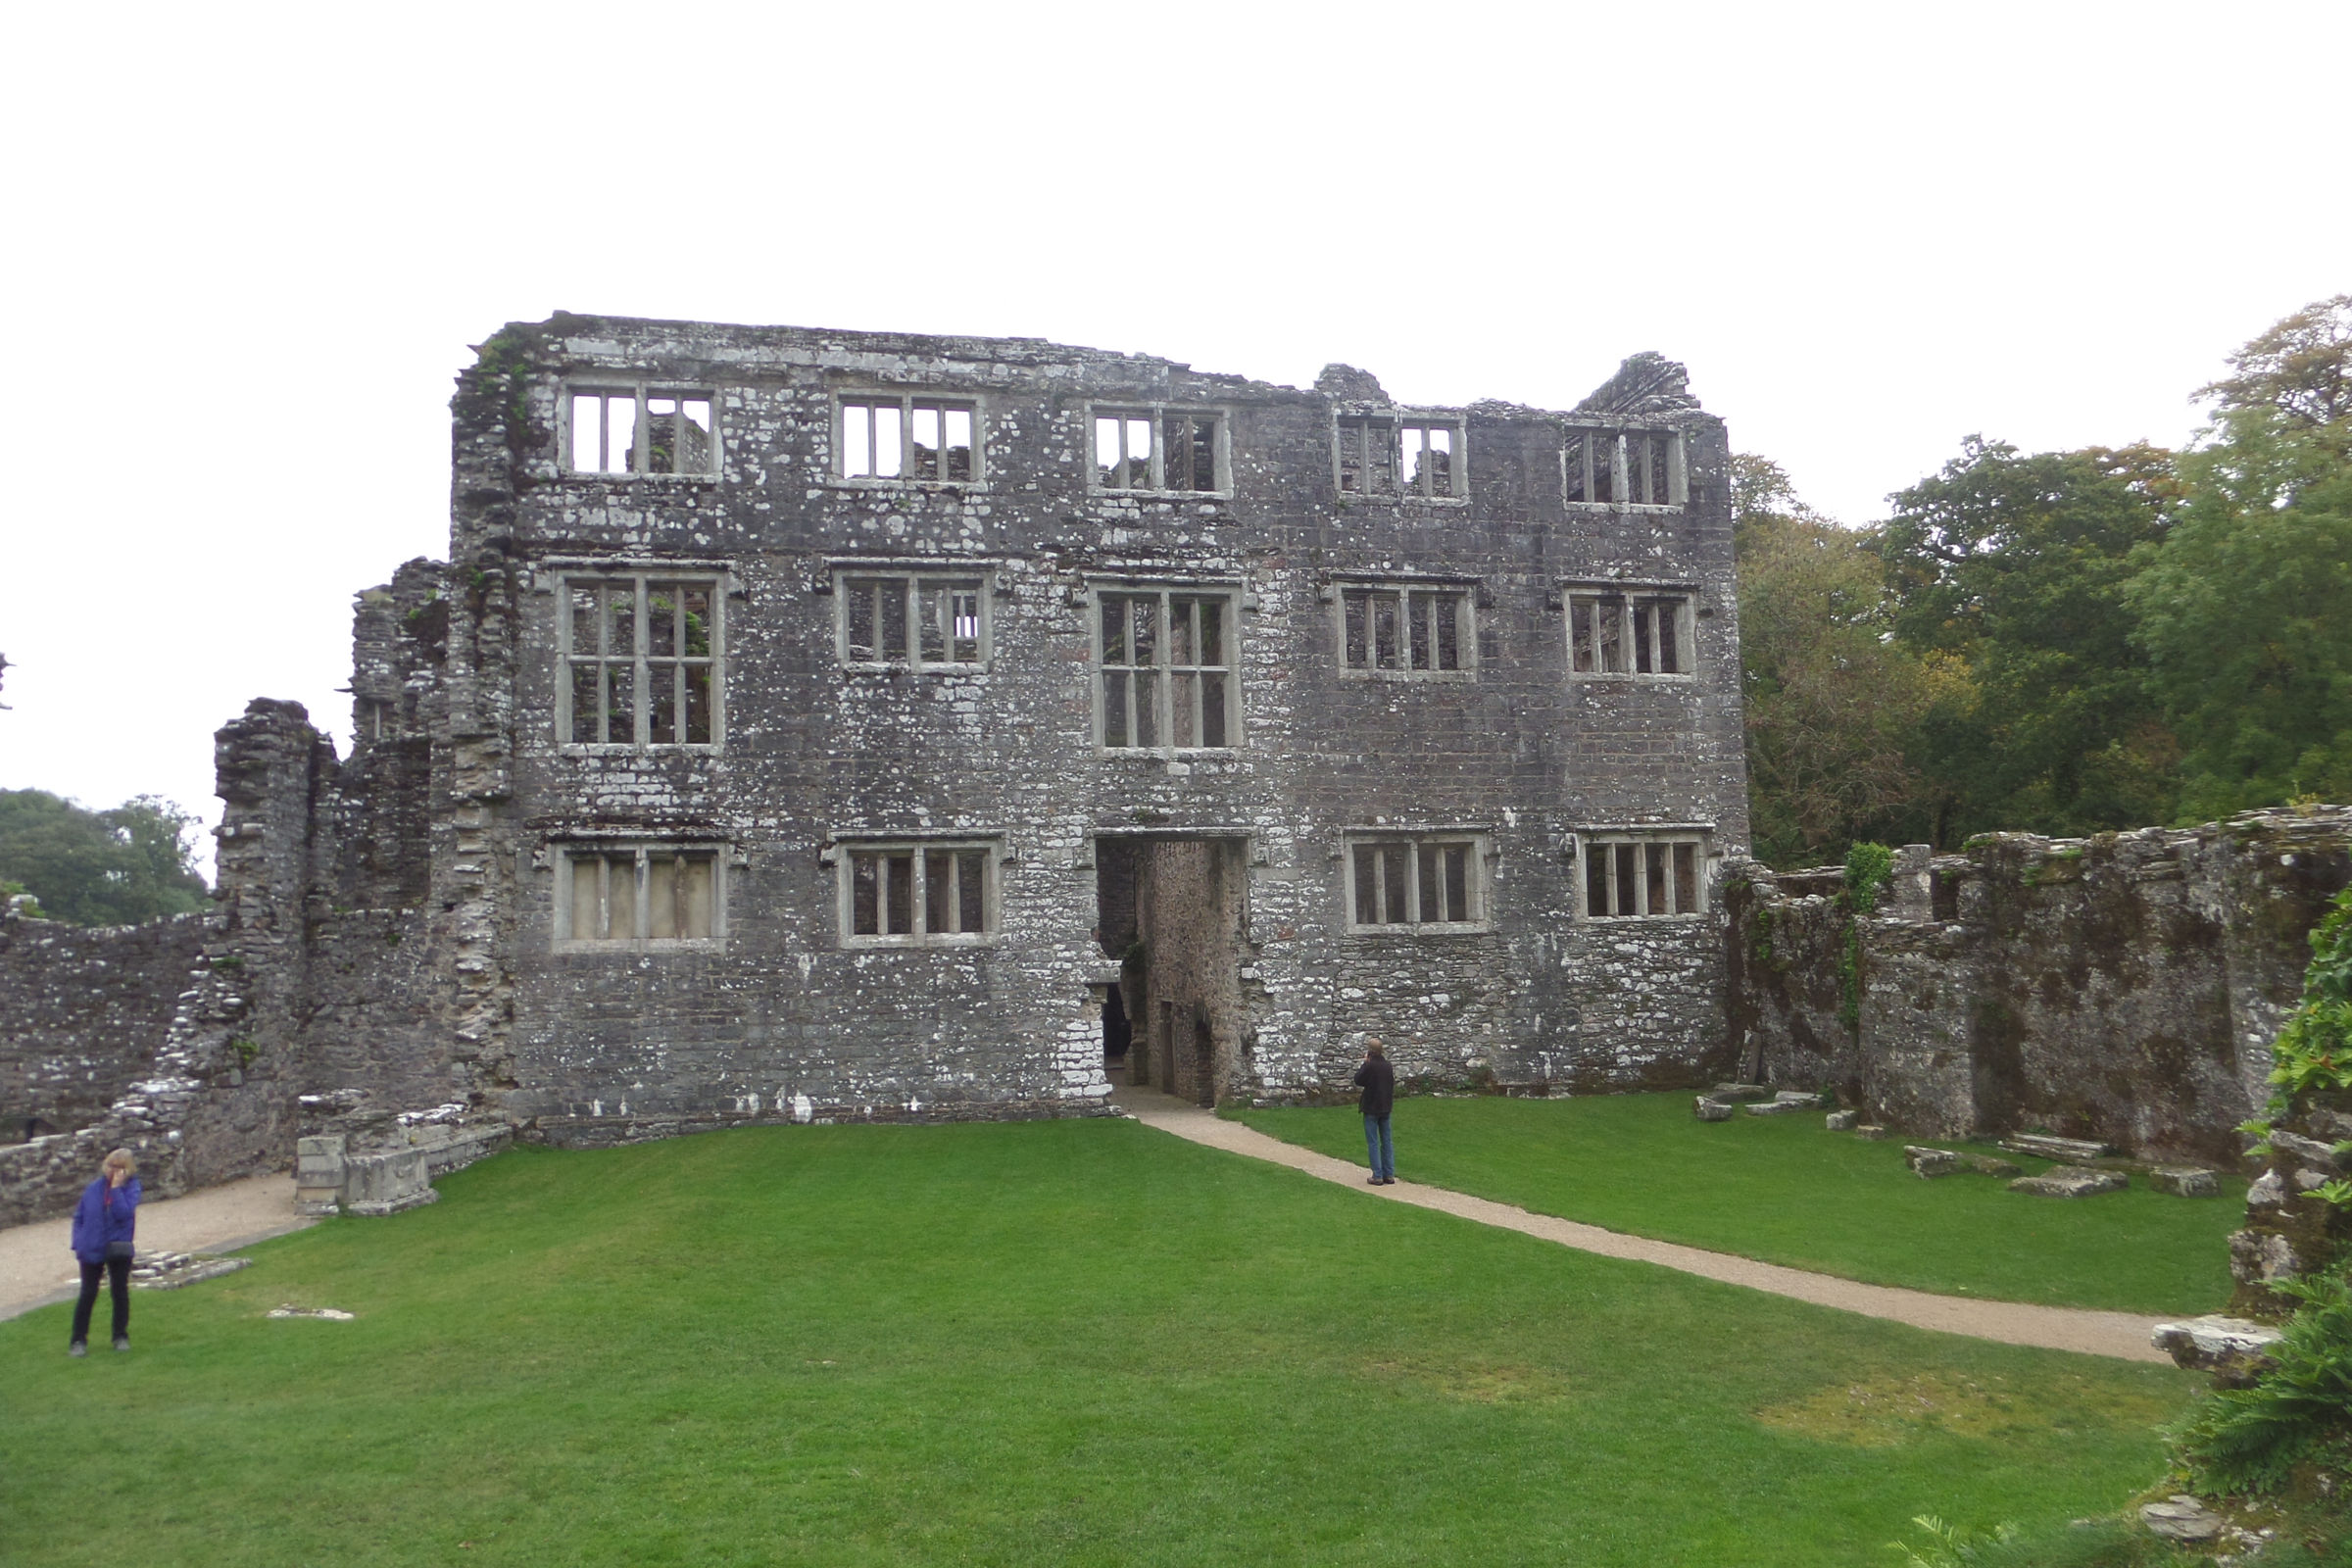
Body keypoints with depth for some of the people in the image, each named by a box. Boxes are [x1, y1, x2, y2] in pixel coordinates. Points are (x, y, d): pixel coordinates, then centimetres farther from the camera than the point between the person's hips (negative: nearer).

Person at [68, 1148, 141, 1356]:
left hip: (118, 1250, -1)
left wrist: (117, 1187, -26)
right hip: (92, 1250, 1)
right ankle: (78, 1340, 13)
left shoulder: (131, 1187, -9)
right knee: (88, 1294, 4)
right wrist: (78, 1243, 2)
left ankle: (121, 1337, 22)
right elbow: (79, 1216, 8)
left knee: (120, 1292, 9)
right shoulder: (94, 1188, -1)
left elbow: (124, 1213, -24)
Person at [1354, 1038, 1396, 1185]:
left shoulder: (1369, 1066, -18)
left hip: (1371, 1108, -6)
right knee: (1387, 1141, 12)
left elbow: (1358, 1081, -7)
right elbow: (1392, 1084, 11)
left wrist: (1364, 1062, -2)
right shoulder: (1388, 1066, 2)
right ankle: (1389, 1175, 13)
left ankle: (1377, 1176, -1)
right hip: (1386, 1108, 6)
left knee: (1373, 1143, 0)